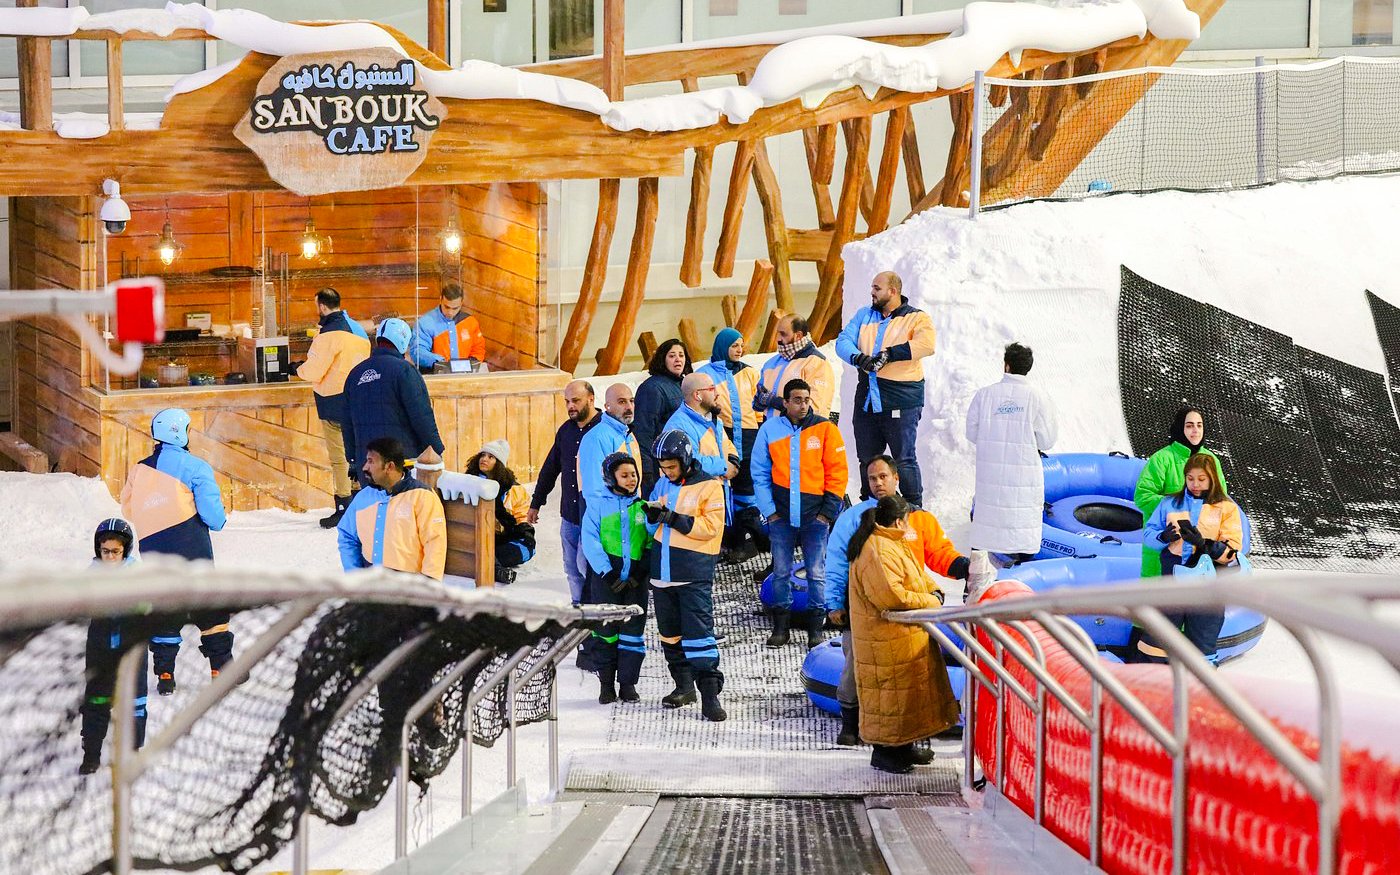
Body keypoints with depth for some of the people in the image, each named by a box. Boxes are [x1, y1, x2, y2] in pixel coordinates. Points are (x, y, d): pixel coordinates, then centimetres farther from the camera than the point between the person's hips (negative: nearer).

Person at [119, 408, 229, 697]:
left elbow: (128, 509, 14)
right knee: (211, 609, 6)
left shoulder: (140, 470, 10)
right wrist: (221, 519, 11)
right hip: (192, 551, -4)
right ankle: (222, 670, 7)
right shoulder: (195, 467, -6)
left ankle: (164, 676, 5)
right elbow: (212, 512, -10)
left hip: (153, 553, 4)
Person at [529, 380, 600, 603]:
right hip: (569, 516, 7)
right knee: (572, 570, 10)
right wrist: (536, 503, 25)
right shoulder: (566, 430, 12)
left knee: (585, 565, -9)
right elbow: (550, 468, 21)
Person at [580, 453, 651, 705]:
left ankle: (628, 683, 10)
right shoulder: (598, 505, 0)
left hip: (635, 579, 2)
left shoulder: (643, 507, 8)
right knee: (605, 630, 2)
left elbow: (652, 542, 7)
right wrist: (607, 573, -14)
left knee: (633, 630, 2)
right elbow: (590, 541, -6)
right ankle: (606, 683, 11)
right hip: (606, 578, -2)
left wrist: (642, 571, -7)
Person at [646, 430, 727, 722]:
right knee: (670, 632, 12)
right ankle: (684, 686, 24)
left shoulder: (709, 486, -5)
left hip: (694, 575, -6)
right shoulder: (662, 485, 13)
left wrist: (674, 518, -19)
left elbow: (710, 527, -13)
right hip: (663, 572, 6)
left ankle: (710, 694, -10)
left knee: (699, 632, -10)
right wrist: (653, 516, -4)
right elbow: (650, 529, 19)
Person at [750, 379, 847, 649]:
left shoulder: (825, 429, -2)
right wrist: (769, 510, -1)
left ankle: (815, 627, 11)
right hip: (781, 516, 1)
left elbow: (837, 472, -2)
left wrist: (828, 511, -5)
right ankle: (781, 625, 17)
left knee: (816, 573, 2)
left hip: (815, 516, -1)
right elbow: (760, 473, 5)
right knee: (781, 573, 7)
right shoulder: (770, 429, 2)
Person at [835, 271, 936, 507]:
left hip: (901, 402, -5)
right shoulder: (864, 315, 14)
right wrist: (858, 357, -19)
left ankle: (914, 508, 8)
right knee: (867, 459, 15)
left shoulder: (917, 318, -2)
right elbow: (843, 341, 3)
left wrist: (889, 354, -22)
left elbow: (927, 345, -21)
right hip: (866, 400, 5)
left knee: (904, 459, -3)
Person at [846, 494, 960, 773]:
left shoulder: (896, 544, 13)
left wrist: (934, 590, 1)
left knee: (907, 692, 18)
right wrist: (930, 601, -19)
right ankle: (883, 753, 9)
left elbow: (918, 575, 22)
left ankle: (903, 747, 28)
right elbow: (891, 596, -30)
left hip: (908, 636, 11)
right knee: (889, 693, -2)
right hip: (887, 642, -11)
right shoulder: (878, 552, -23)